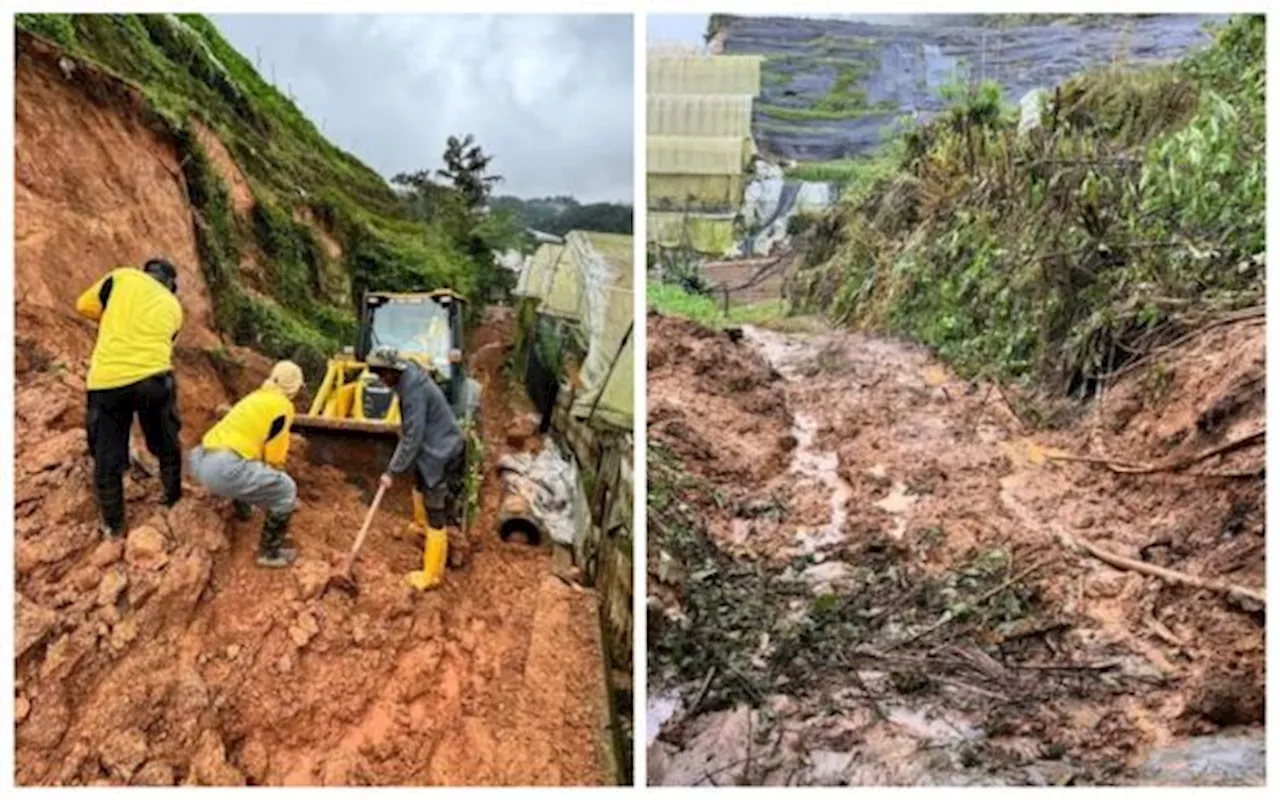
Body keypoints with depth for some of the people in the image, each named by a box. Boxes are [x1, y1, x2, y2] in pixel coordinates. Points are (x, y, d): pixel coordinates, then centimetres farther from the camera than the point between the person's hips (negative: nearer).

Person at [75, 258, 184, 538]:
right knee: (167, 446, 24)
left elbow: (85, 305, 15)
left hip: (107, 381, -1)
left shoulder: (123, 277, 8)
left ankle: (113, 525, 24)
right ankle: (174, 502, 37)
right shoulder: (174, 307, 16)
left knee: (107, 456, 13)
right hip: (153, 378, 1)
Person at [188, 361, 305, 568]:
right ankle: (270, 551, 6)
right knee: (286, 490, 3)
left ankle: (242, 507, 51)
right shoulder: (283, 406, -1)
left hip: (201, 462, 9)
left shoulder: (256, 397, 25)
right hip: (225, 469, -9)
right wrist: (276, 478, 17)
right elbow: (274, 457, -3)